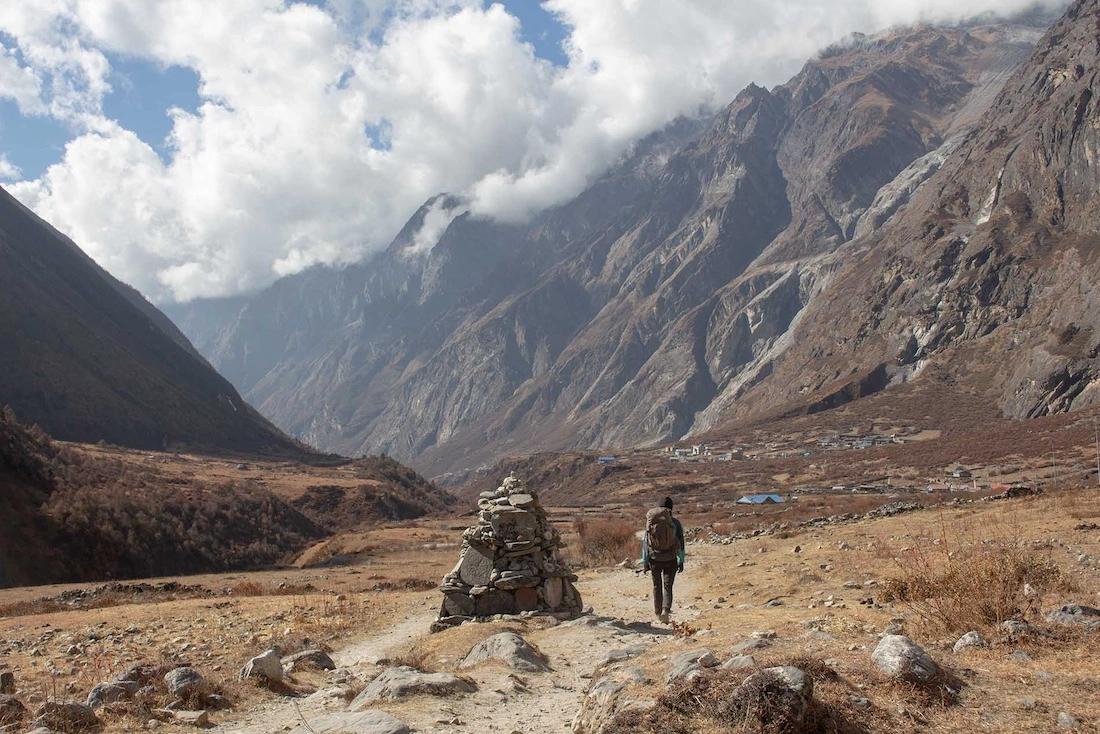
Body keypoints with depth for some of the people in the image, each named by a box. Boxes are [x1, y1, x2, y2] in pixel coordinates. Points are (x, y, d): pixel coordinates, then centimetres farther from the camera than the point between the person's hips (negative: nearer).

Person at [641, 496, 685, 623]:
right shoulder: (675, 523, -5)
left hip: (654, 559, 2)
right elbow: (680, 542, -3)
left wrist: (645, 562, 6)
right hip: (670, 560, -1)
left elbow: (645, 542, 1)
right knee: (668, 586, 4)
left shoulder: (650, 522, -1)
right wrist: (681, 561, 5)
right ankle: (666, 610, -18)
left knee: (657, 586, 17)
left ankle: (658, 612, 26)